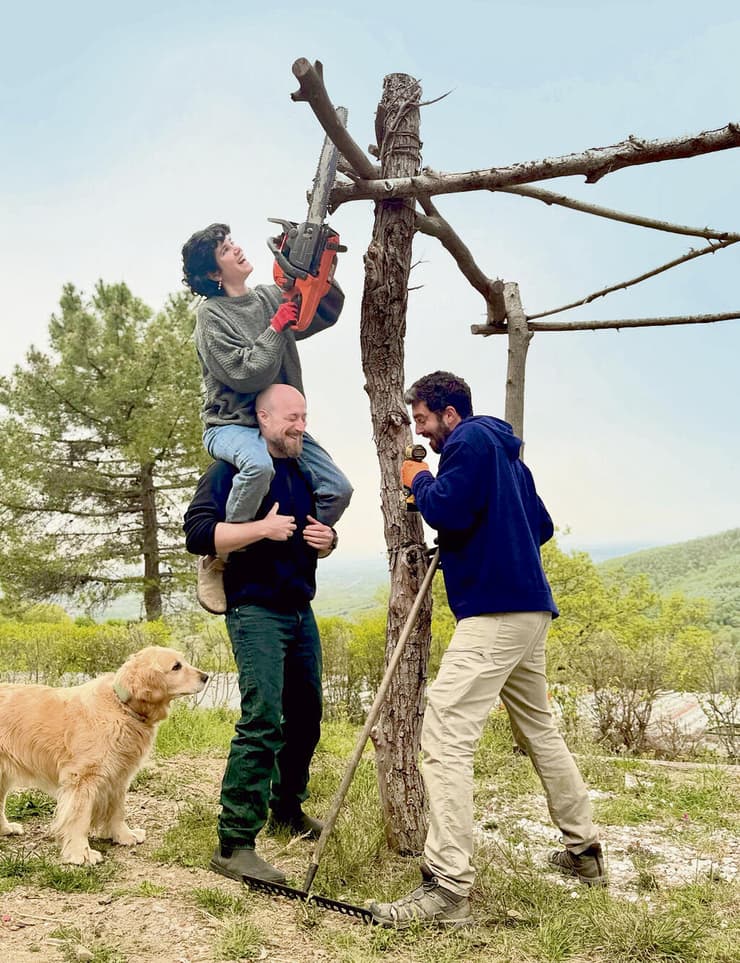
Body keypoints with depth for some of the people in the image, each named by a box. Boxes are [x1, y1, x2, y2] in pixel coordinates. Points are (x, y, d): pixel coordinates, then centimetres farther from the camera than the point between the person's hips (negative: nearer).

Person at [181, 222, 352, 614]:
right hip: (231, 425, -6)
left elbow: (327, 313, 14)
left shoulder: (270, 297, 8)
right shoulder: (211, 315, -10)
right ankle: (216, 562, -22)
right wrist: (276, 326, -16)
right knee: (259, 466, -40)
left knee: (338, 489, -7)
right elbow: (247, 374, -19)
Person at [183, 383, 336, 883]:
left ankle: (287, 809, 33)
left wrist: (327, 539, 3)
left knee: (305, 715, 14)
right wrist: (262, 528, -25)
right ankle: (234, 845, -9)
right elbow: (197, 532, -16)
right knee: (262, 721, -16)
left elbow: (320, 532, 27)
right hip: (256, 611, -8)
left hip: (301, 612, 8)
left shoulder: (303, 474, 17)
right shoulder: (234, 467, -6)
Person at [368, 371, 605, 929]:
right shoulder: (505, 451, 23)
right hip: (530, 609, 11)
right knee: (540, 729, 21)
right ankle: (584, 849, 33)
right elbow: (542, 527, 26)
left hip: (495, 611, -11)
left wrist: (420, 480, -1)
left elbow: (447, 511, -18)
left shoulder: (470, 440, -5)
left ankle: (448, 888, -16)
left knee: (446, 734, -14)